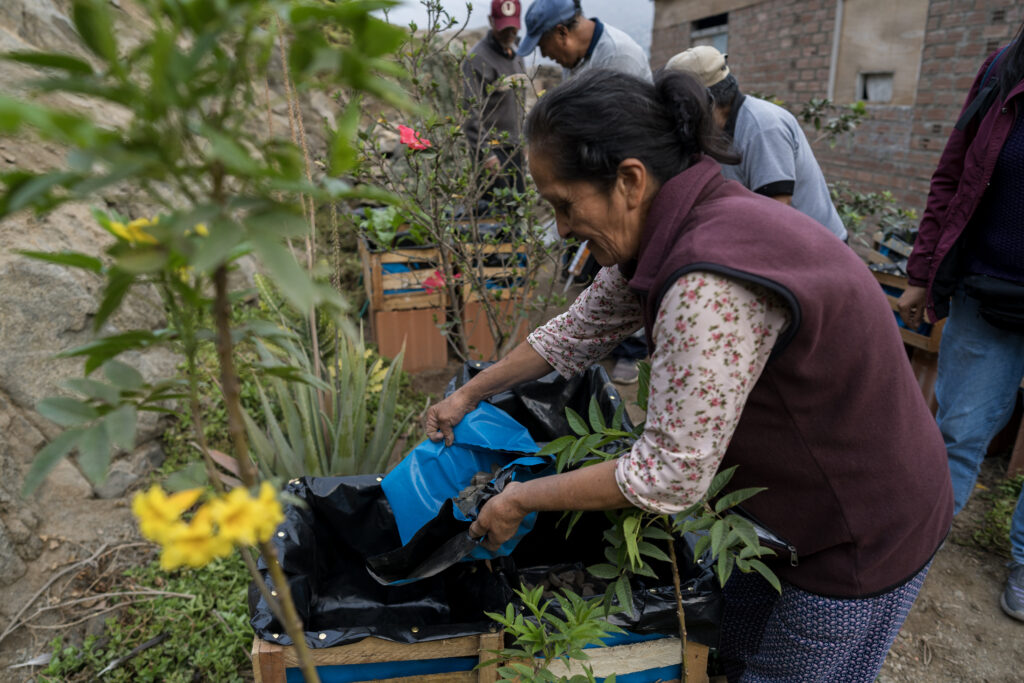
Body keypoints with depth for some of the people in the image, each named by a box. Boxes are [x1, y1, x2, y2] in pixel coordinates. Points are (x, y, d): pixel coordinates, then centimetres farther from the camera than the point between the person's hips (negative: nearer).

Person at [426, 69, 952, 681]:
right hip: (794, 504, 8)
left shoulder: (711, 284, -37)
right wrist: (469, 395, 12)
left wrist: (520, 500, -16)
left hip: (863, 533, -8)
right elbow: (578, 332, 6)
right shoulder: (664, 231, -6)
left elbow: (669, 476, -30)